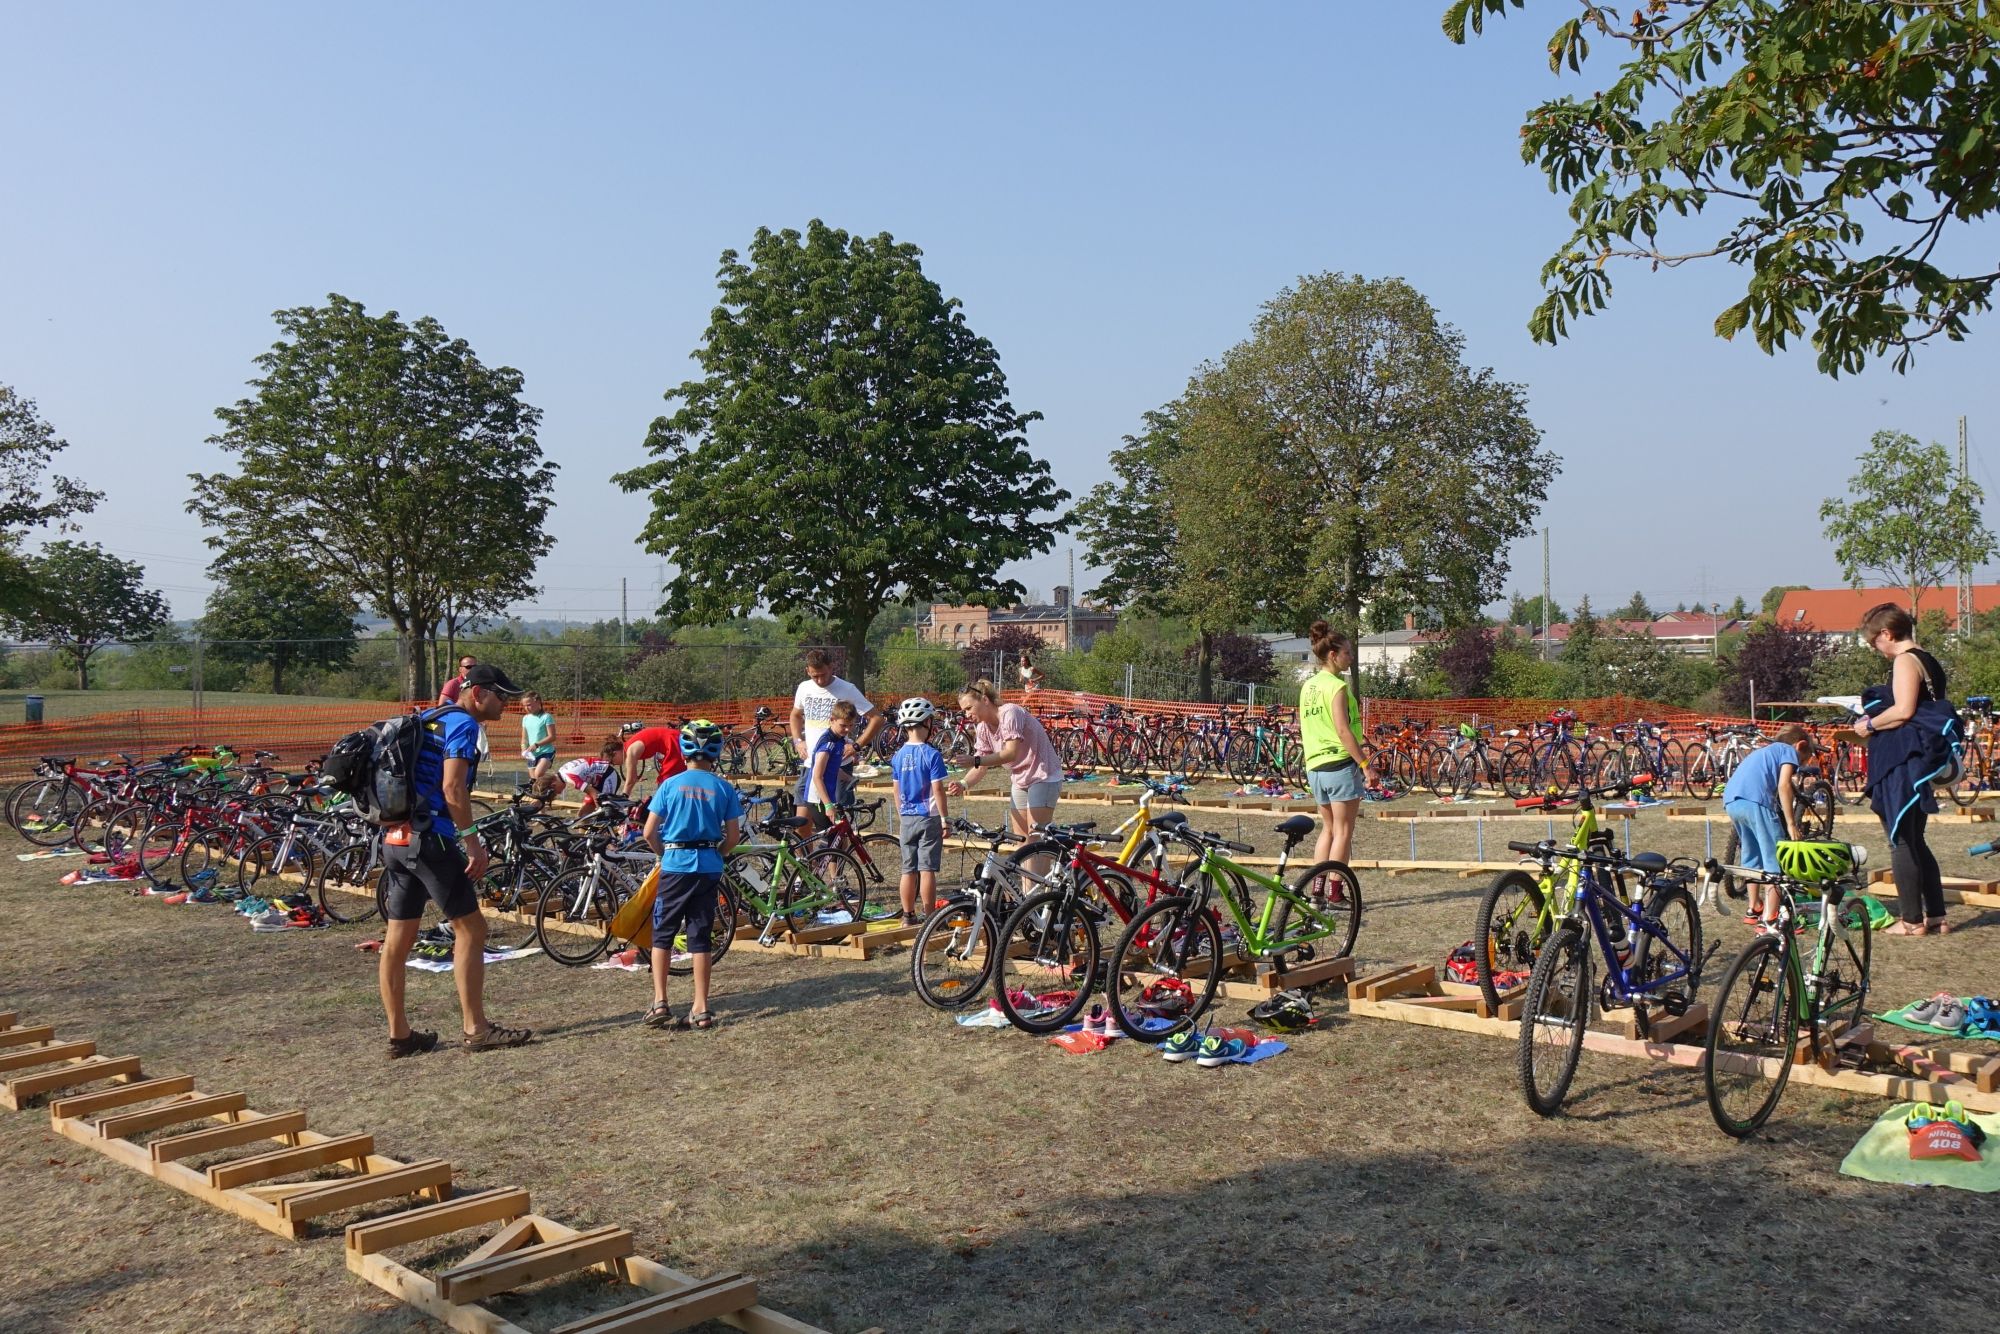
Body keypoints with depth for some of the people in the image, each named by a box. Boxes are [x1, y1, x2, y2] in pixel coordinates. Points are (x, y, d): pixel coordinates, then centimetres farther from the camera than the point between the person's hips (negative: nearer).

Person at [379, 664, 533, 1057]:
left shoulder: (427, 719, 18)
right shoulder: (463, 723, -9)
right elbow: (452, 788, -18)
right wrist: (474, 843, -16)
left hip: (396, 837, 9)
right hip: (430, 838, -9)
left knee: (398, 939, 9)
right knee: (470, 928, -1)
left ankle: (399, 1034, 15)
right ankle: (476, 1030, 1)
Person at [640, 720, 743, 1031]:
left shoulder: (670, 784, -5)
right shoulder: (724, 789, -1)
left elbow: (649, 833, -5)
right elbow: (733, 837, 0)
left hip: (675, 865, -2)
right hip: (709, 868, 2)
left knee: (662, 935, 11)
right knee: (700, 938, 9)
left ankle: (659, 1004, 7)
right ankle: (701, 1009, 9)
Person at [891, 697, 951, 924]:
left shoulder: (899, 754, 4)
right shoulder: (931, 754, -13)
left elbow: (897, 790, 10)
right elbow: (937, 790, -14)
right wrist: (945, 819, -7)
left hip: (906, 819, 5)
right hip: (929, 818, -5)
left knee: (909, 870, 10)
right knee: (927, 870, -2)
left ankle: (909, 916, 15)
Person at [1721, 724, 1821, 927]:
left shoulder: (1762, 751, 35)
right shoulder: (1789, 751, 12)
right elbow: (1783, 785, -5)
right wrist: (1791, 824, -6)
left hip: (1730, 801, 8)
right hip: (1755, 802, -8)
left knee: (1751, 855, 25)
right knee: (1775, 858, 0)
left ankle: (1754, 908, 35)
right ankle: (1770, 918, -5)